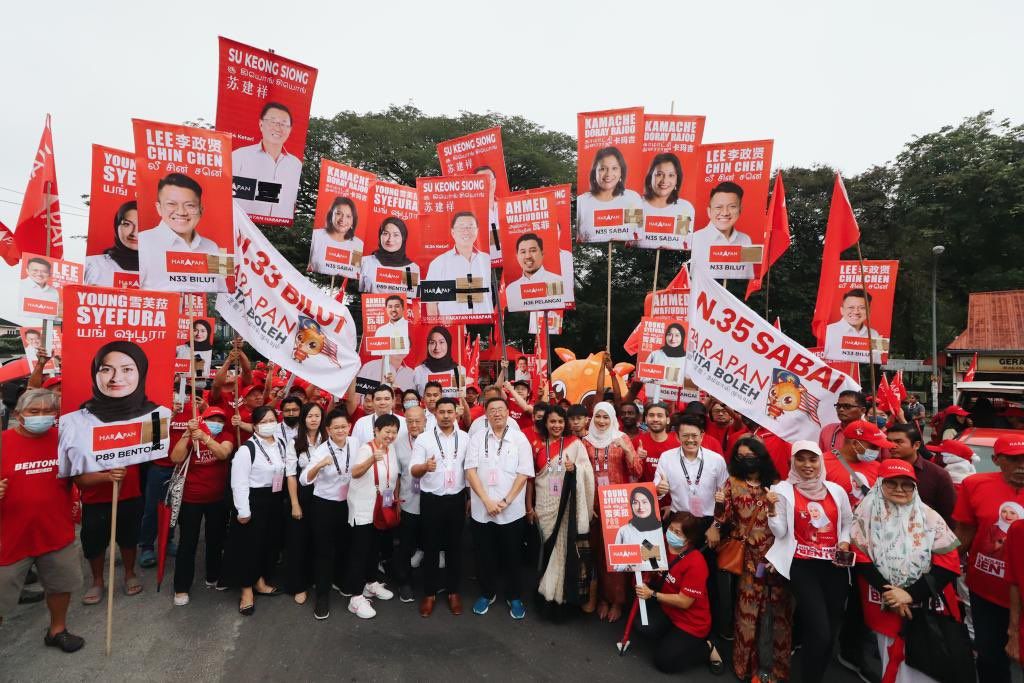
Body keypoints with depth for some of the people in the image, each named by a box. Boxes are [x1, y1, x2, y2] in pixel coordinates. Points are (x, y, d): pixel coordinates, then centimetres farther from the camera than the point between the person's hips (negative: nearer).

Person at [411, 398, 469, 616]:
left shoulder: (465, 438, 0)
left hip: (457, 499, 2)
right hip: (431, 500, -1)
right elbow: (413, 471, -9)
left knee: (454, 546, 12)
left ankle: (454, 591, 28)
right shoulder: (423, 438, -6)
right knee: (431, 547, 9)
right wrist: (425, 466, -32)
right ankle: (429, 593, 25)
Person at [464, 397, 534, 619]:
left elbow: (523, 474, -5)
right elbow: (470, 471, -4)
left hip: (512, 511, -1)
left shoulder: (519, 438, -3)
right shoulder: (477, 438, 0)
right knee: (484, 555, 13)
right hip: (481, 509, 1)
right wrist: (487, 501, -13)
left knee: (511, 556, 10)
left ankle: (514, 597, 29)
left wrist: (506, 501, -12)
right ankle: (487, 593, 34)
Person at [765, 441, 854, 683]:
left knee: (831, 631, 10)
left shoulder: (836, 490, 7)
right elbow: (780, 532, -6)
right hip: (802, 565, -4)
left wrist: (845, 541, 0)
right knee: (819, 633, -13)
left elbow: (847, 523, 19)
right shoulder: (783, 489, -3)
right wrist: (772, 510, -23)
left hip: (835, 565, 4)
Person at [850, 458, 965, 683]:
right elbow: (861, 559, -3)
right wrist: (888, 592, -14)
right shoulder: (868, 515, -3)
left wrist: (911, 595, -13)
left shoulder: (929, 517, -3)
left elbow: (948, 564, -7)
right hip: (885, 606, 0)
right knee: (892, 663, 6)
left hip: (927, 606, 0)